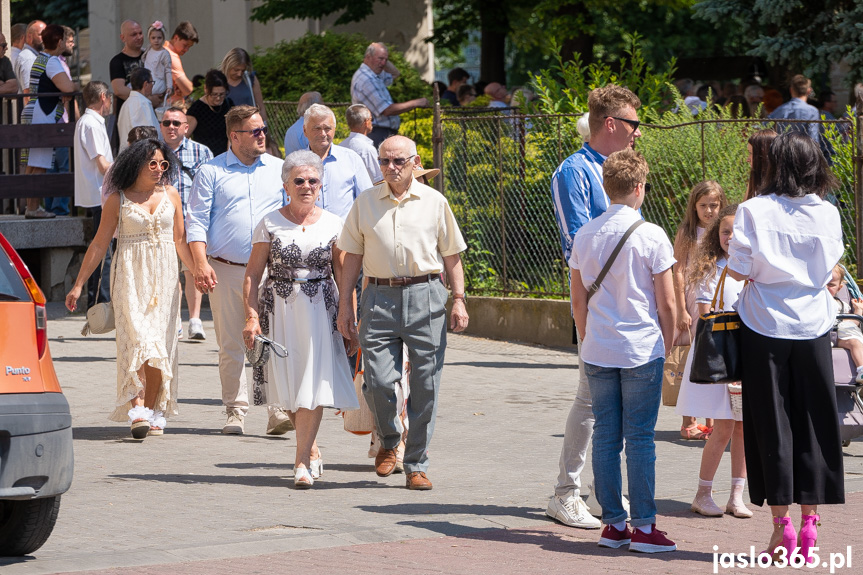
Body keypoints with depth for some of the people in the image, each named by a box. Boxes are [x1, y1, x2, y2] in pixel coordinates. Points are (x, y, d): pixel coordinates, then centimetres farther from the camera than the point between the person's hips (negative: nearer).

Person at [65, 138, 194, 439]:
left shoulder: (170, 195, 9)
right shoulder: (118, 200, 1)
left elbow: (180, 239, 16)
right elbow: (99, 244, 4)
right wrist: (78, 285, 3)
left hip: (164, 276, 3)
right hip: (131, 276, -3)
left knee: (161, 342, -1)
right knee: (137, 338, -16)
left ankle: (153, 412, 6)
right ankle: (137, 410, -24)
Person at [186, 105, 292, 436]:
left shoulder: (278, 169, 12)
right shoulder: (211, 172, 5)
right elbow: (196, 220, 2)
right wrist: (201, 263, -10)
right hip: (225, 271, -1)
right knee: (231, 345, 2)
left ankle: (278, 410, -11)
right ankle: (236, 412, 9)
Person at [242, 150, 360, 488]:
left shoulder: (332, 224, 6)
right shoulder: (270, 224, 3)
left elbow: (343, 276, 7)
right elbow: (253, 274, 1)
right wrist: (252, 316, -9)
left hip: (320, 312, 0)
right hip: (279, 312, 0)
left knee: (313, 385, -11)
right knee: (288, 386, 3)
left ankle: (302, 461, -8)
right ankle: (311, 449, 25)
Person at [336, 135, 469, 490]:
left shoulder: (434, 202, 7)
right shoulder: (365, 203, 8)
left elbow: (451, 255, 11)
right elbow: (353, 256, 11)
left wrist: (458, 300, 3)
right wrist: (345, 305, 6)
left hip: (425, 295, 0)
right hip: (380, 297, 0)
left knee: (424, 385, -1)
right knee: (378, 381, -8)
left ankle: (416, 464, 11)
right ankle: (388, 441, 22)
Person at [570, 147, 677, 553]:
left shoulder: (584, 235, 4)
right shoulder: (651, 236, -9)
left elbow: (578, 301, 10)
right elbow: (666, 303, -6)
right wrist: (666, 348, 6)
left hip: (598, 352, 4)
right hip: (642, 351, -4)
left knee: (605, 437, 8)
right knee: (640, 439, 0)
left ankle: (613, 524, 12)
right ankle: (643, 527, 2)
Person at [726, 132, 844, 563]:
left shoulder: (754, 211, -10)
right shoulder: (827, 214, -1)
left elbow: (739, 270, -9)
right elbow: (830, 269, 8)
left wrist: (729, 244, 9)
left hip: (766, 326, -2)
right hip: (813, 325, 2)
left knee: (771, 424, 4)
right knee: (813, 422, 9)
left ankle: (782, 524, 3)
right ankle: (809, 524, 8)